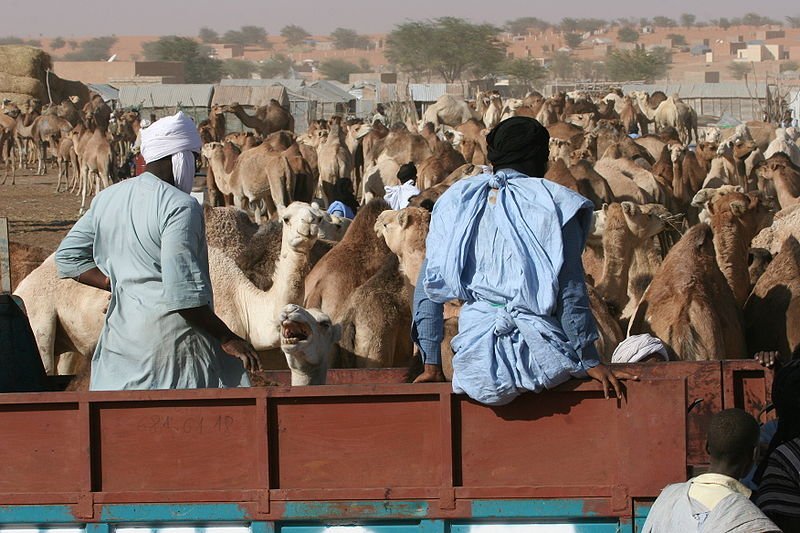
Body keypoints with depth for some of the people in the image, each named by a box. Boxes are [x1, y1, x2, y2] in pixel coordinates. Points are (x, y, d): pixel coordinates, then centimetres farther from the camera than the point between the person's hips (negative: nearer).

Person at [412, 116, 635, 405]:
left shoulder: (456, 202, 9)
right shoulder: (554, 205, -2)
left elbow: (429, 284, 8)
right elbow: (571, 293, -4)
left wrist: (432, 364, 12)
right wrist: (590, 362, 4)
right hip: (539, 356, -3)